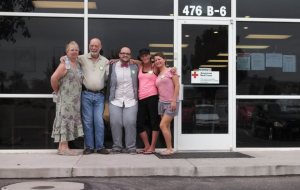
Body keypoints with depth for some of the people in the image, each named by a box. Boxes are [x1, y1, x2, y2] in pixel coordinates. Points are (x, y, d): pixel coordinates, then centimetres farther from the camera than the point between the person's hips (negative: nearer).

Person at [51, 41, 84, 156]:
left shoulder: (78, 65, 15)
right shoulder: (65, 65, -11)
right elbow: (54, 78, -19)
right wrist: (57, 91, -9)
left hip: (75, 99, 8)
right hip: (65, 98, -8)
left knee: (71, 120, 8)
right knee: (66, 119, -7)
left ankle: (62, 147, 15)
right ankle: (63, 147, -4)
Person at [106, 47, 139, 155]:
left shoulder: (135, 68, 13)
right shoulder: (111, 68, 9)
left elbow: (139, 82, 23)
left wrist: (137, 94, 13)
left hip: (131, 101, 0)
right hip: (115, 101, 0)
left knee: (130, 122, -12)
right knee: (115, 123, -9)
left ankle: (131, 147, 1)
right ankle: (116, 147, 5)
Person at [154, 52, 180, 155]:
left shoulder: (170, 71, -5)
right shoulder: (158, 75, 15)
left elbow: (177, 86, -10)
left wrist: (174, 101, -15)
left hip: (171, 103, -7)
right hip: (162, 102, 7)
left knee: (163, 125, -11)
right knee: (166, 127, 7)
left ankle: (169, 149, -2)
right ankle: (169, 149, 12)